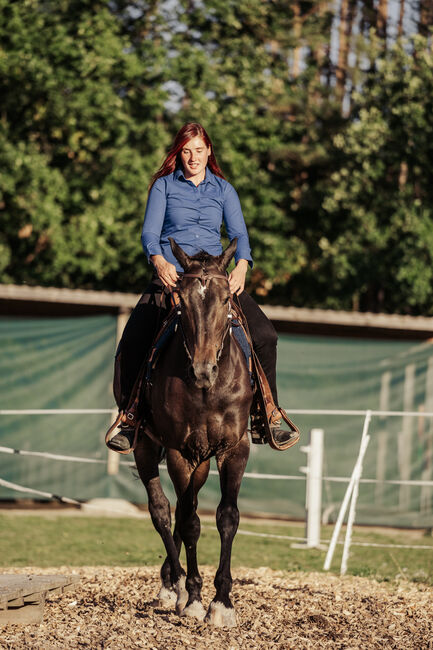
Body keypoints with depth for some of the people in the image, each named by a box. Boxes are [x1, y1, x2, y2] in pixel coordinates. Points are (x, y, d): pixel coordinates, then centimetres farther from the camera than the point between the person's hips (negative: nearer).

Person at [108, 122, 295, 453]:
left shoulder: (224, 190, 12)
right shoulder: (164, 185, 6)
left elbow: (239, 233, 3)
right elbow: (150, 231, -3)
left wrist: (241, 266, -19)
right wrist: (159, 261, -25)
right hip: (171, 275, -2)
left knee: (264, 335, -15)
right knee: (132, 344, -22)